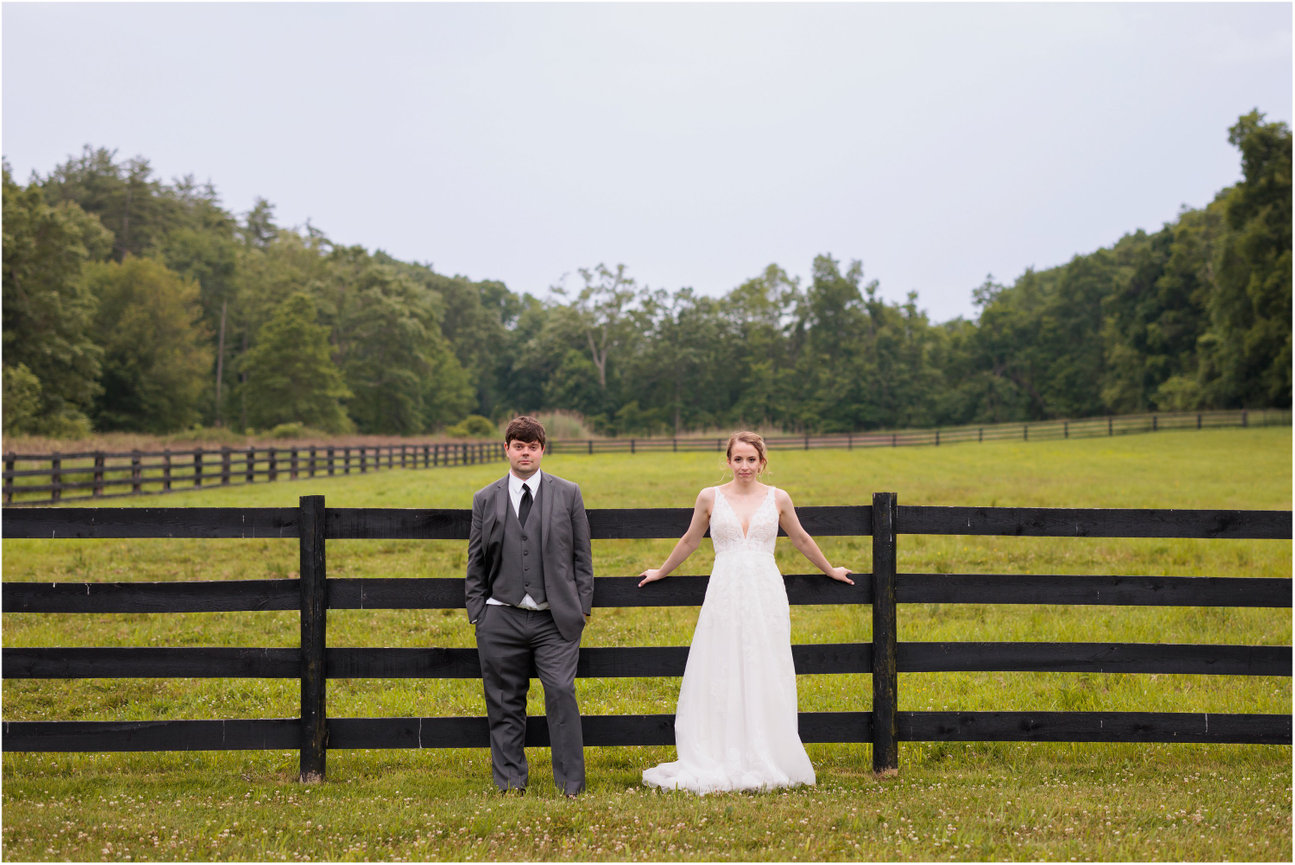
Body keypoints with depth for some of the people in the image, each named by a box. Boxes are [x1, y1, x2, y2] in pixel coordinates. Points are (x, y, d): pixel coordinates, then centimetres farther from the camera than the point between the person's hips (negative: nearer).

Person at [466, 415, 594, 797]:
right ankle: (510, 783, 16)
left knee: (561, 694, -10)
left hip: (555, 619, -1)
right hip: (502, 619, 2)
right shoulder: (486, 499, 10)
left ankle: (571, 785, -1)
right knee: (505, 704, 5)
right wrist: (477, 613, 6)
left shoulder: (568, 494, 7)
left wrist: (582, 607, 3)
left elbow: (581, 555, 9)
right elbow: (476, 562, 12)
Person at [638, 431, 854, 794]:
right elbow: (689, 541, 19)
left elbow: (801, 540, 21)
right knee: (720, 679, -3)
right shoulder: (710, 497, 4)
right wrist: (662, 572, 28)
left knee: (764, 679, 1)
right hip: (726, 596, 0)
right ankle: (721, 762, 3)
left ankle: (765, 763, 9)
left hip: (765, 597, 0)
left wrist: (829, 570, 31)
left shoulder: (778, 499, 6)